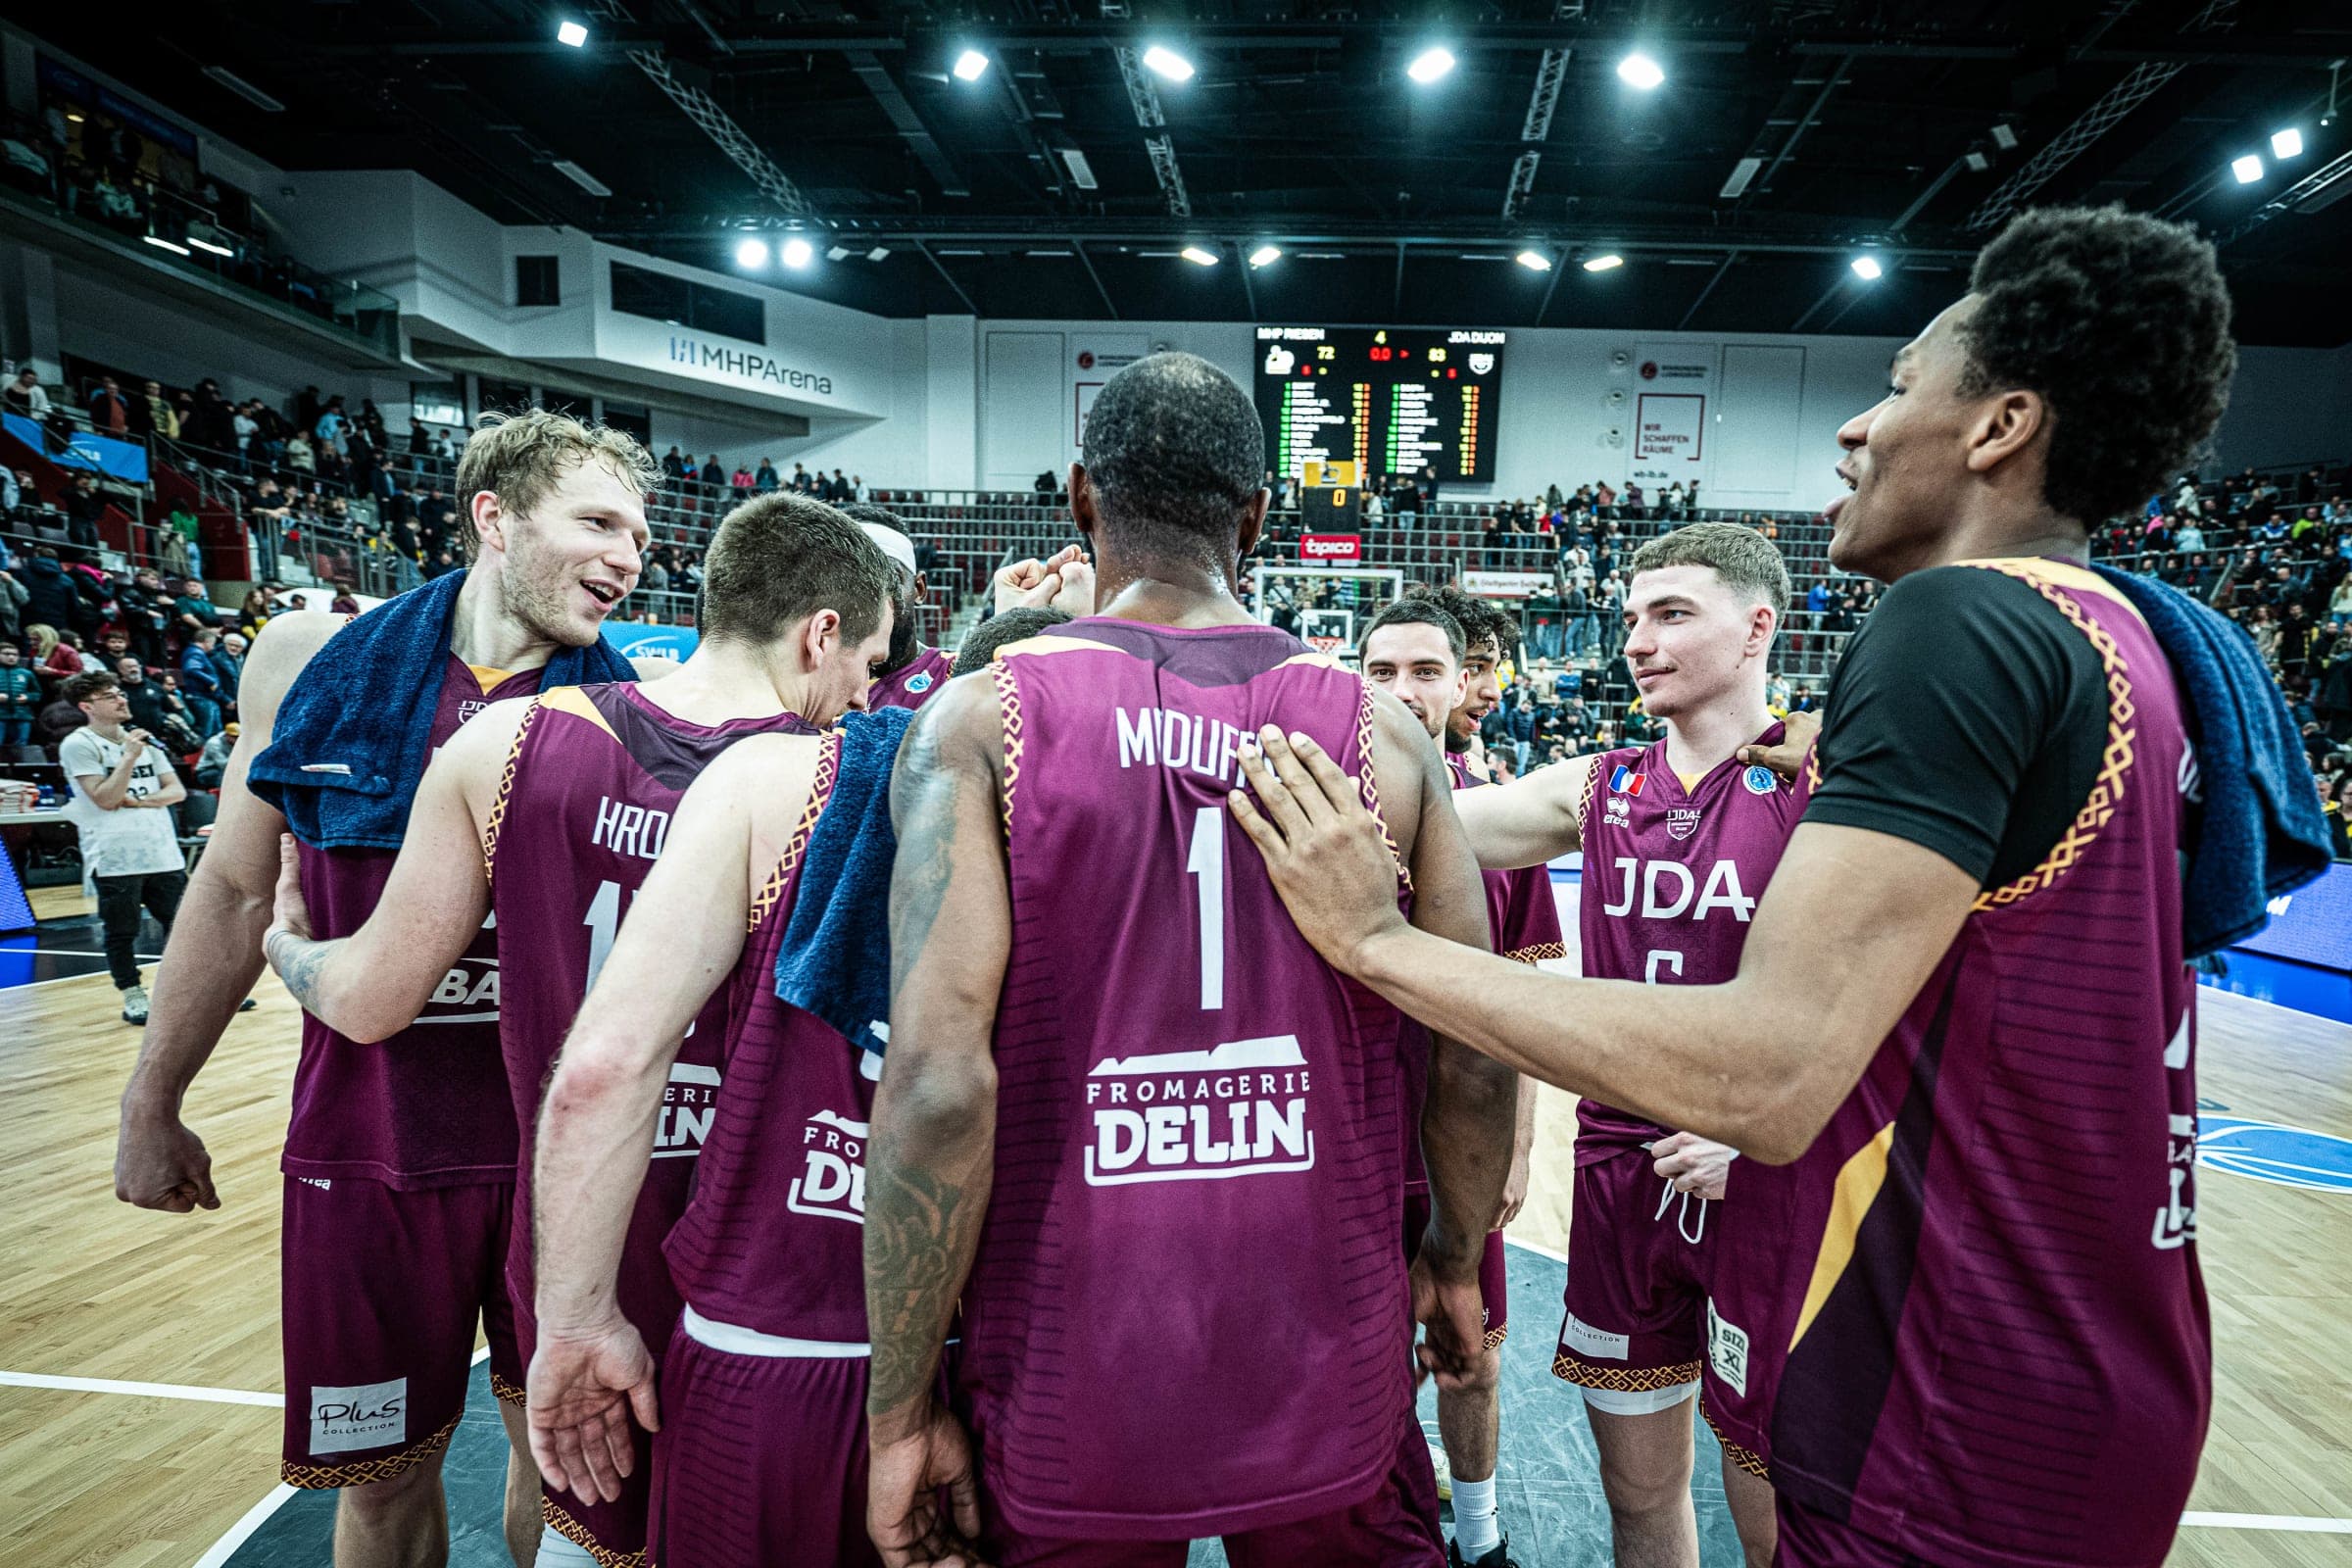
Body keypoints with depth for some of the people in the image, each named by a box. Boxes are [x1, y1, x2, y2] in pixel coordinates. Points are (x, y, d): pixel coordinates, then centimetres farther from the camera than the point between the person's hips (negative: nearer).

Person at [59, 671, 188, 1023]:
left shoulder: (142, 740, 15)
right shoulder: (78, 744, -3)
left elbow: (177, 791, 9)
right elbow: (105, 799, -12)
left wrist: (139, 800, -7)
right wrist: (129, 757, -17)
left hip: (162, 853, 5)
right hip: (115, 858, -5)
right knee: (122, 932, 2)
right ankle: (133, 996, 12)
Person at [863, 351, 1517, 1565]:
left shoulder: (980, 718, -11)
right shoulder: (1380, 726, -5)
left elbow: (937, 1084, -19)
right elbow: (1475, 1065, -2)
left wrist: (905, 1406, -6)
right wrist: (1454, 1262, 15)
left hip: (1069, 1382, -1)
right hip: (1328, 1372, 2)